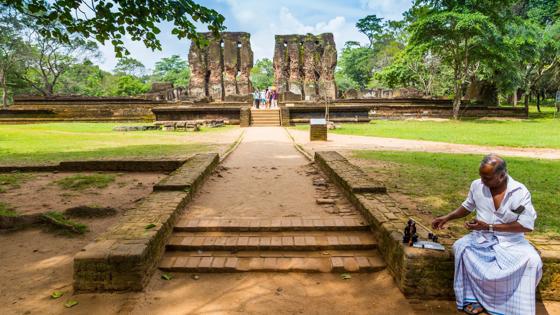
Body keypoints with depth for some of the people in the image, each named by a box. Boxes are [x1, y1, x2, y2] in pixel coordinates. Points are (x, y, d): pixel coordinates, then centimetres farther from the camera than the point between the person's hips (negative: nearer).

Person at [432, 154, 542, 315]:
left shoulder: (520, 192, -14)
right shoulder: (477, 185, -5)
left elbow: (527, 225, -16)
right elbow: (468, 206, 13)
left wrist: (489, 226, -21)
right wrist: (447, 217, -2)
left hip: (511, 241, -1)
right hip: (482, 237, 2)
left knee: (531, 261, -30)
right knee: (460, 247, -28)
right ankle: (473, 297, -14)